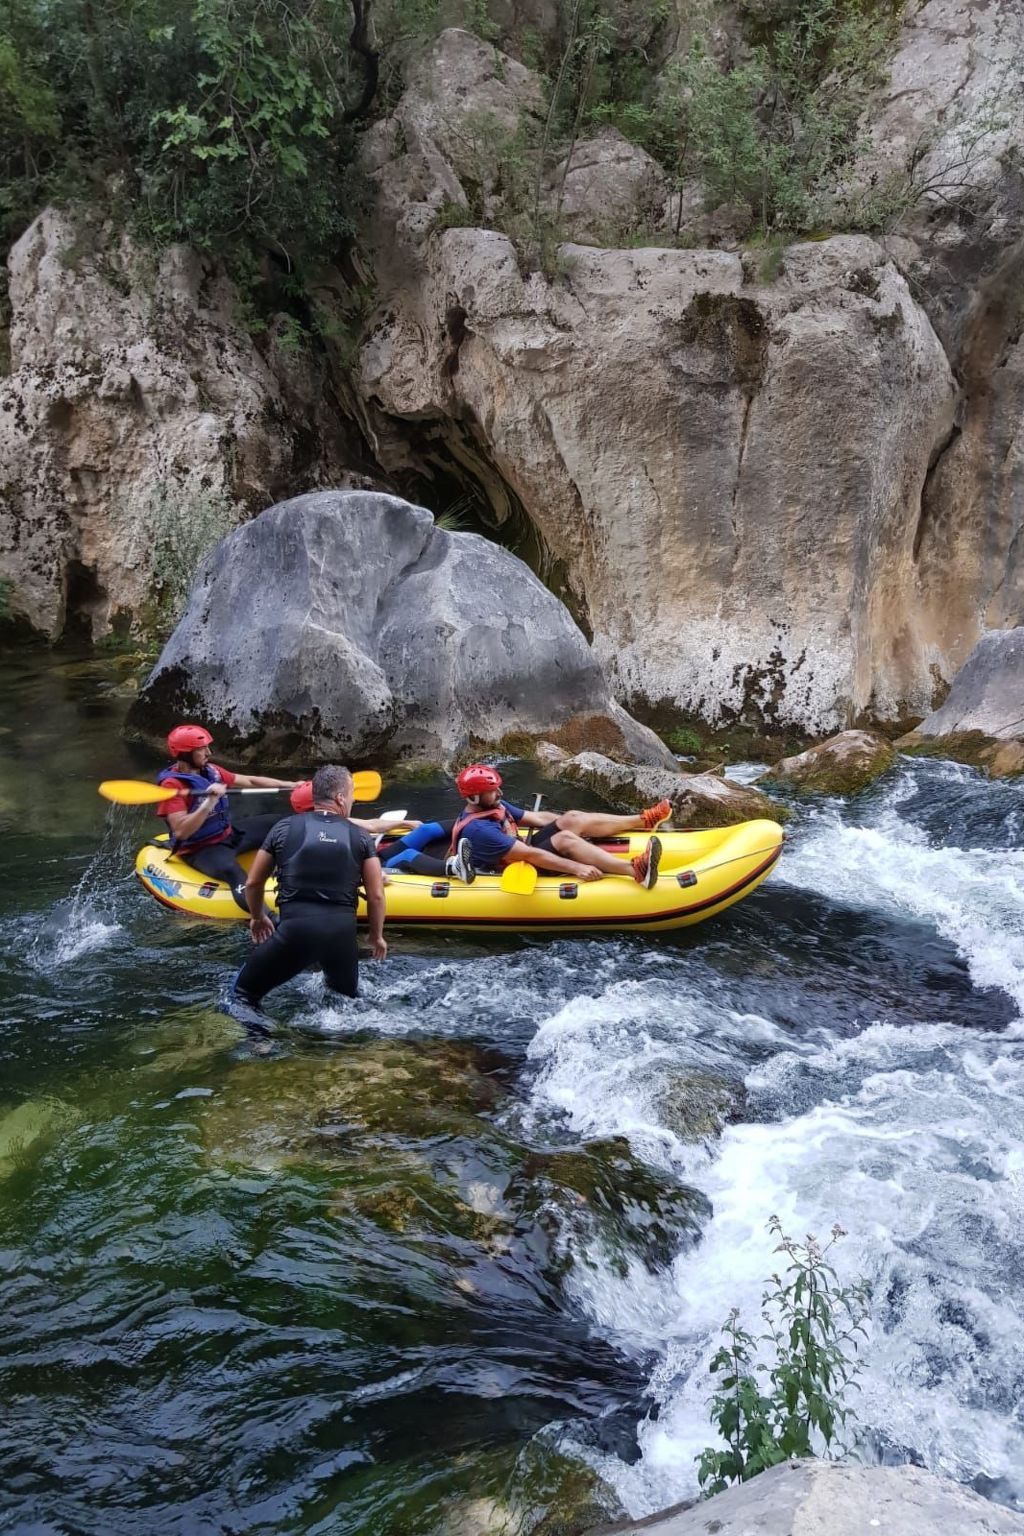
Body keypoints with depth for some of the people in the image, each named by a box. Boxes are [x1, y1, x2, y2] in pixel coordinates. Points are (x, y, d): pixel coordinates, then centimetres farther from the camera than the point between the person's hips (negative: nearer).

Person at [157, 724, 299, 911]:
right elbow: (181, 831, -27)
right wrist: (210, 802, -35)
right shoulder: (172, 785, -19)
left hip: (228, 833, 9)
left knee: (279, 821, 11)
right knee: (231, 870, -39)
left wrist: (290, 785, 2)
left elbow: (250, 781, 9)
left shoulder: (210, 770, 3)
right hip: (199, 849, -9)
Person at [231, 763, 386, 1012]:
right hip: (342, 932, 2)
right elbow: (376, 896, 3)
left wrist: (257, 917, 30)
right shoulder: (360, 837, 4)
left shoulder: (284, 827, 4)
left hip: (295, 929, -2)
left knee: (243, 993, 13)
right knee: (347, 996, 29)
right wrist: (377, 936, 19)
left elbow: (253, 883, 12)